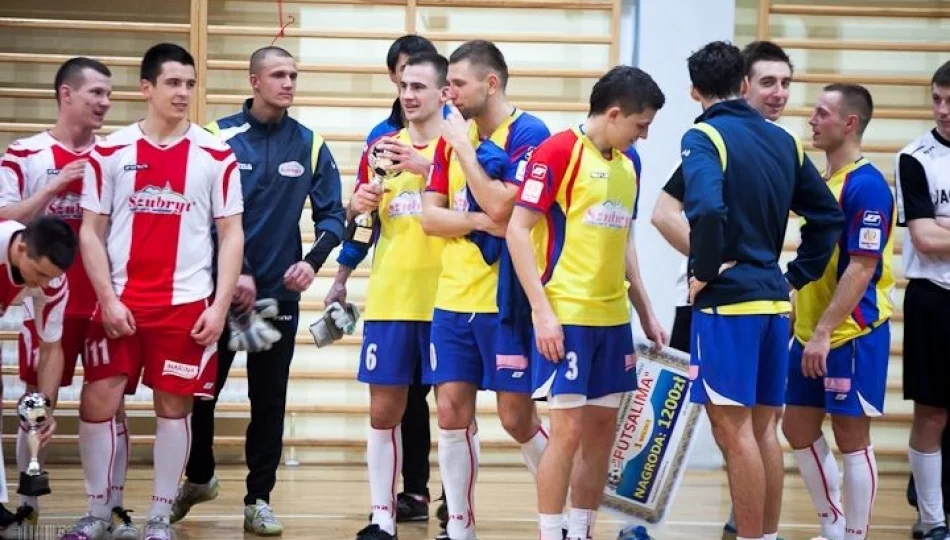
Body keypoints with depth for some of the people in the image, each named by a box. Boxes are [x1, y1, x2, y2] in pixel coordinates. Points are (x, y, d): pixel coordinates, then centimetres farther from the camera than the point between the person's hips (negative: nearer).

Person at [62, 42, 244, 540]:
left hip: (187, 303, 0)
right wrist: (108, 299, -6)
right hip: (120, 302, 1)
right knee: (97, 402, -2)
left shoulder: (216, 155, 1)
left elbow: (231, 234, 3)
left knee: (174, 406, 4)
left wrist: (220, 305, -5)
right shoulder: (110, 152, 2)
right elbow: (91, 231, 4)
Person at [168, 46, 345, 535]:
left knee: (269, 399, 4)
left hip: (278, 292, 1)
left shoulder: (310, 145, 3)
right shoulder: (219, 137, -4)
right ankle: (198, 477, 30)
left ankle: (259, 499, 13)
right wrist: (235, 272, -14)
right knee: (202, 390, 7)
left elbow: (331, 214, 3)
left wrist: (312, 261, -15)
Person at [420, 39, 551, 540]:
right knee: (452, 411, 4)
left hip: (507, 298, -6)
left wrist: (465, 147, -13)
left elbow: (501, 208, -21)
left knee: (516, 417, -2)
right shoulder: (455, 135, 10)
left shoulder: (528, 134, -10)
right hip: (453, 297, 6)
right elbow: (429, 216, 7)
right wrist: (479, 222, -11)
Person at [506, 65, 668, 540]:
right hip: (566, 316, -7)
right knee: (568, 429, -7)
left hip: (613, 317, 7)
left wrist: (646, 312, 19)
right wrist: (542, 311, -17)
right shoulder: (559, 151, -10)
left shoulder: (628, 161, 13)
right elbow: (517, 230, -12)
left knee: (602, 429, 8)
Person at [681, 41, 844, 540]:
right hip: (774, 299, 7)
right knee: (763, 428, 13)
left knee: (733, 430, -3)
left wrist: (704, 270, -14)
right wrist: (797, 276, 16)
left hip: (727, 299, -7)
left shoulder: (705, 137, -9)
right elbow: (828, 216, 16)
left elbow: (707, 209, -27)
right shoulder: (783, 140, 12)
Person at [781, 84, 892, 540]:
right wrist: (797, 318, 17)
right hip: (810, 332, 9)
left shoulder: (866, 186, -15)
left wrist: (824, 332, -22)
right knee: (798, 430, 12)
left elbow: (863, 268, -19)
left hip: (851, 336, -9)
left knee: (851, 439, -1)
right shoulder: (822, 182, 12)